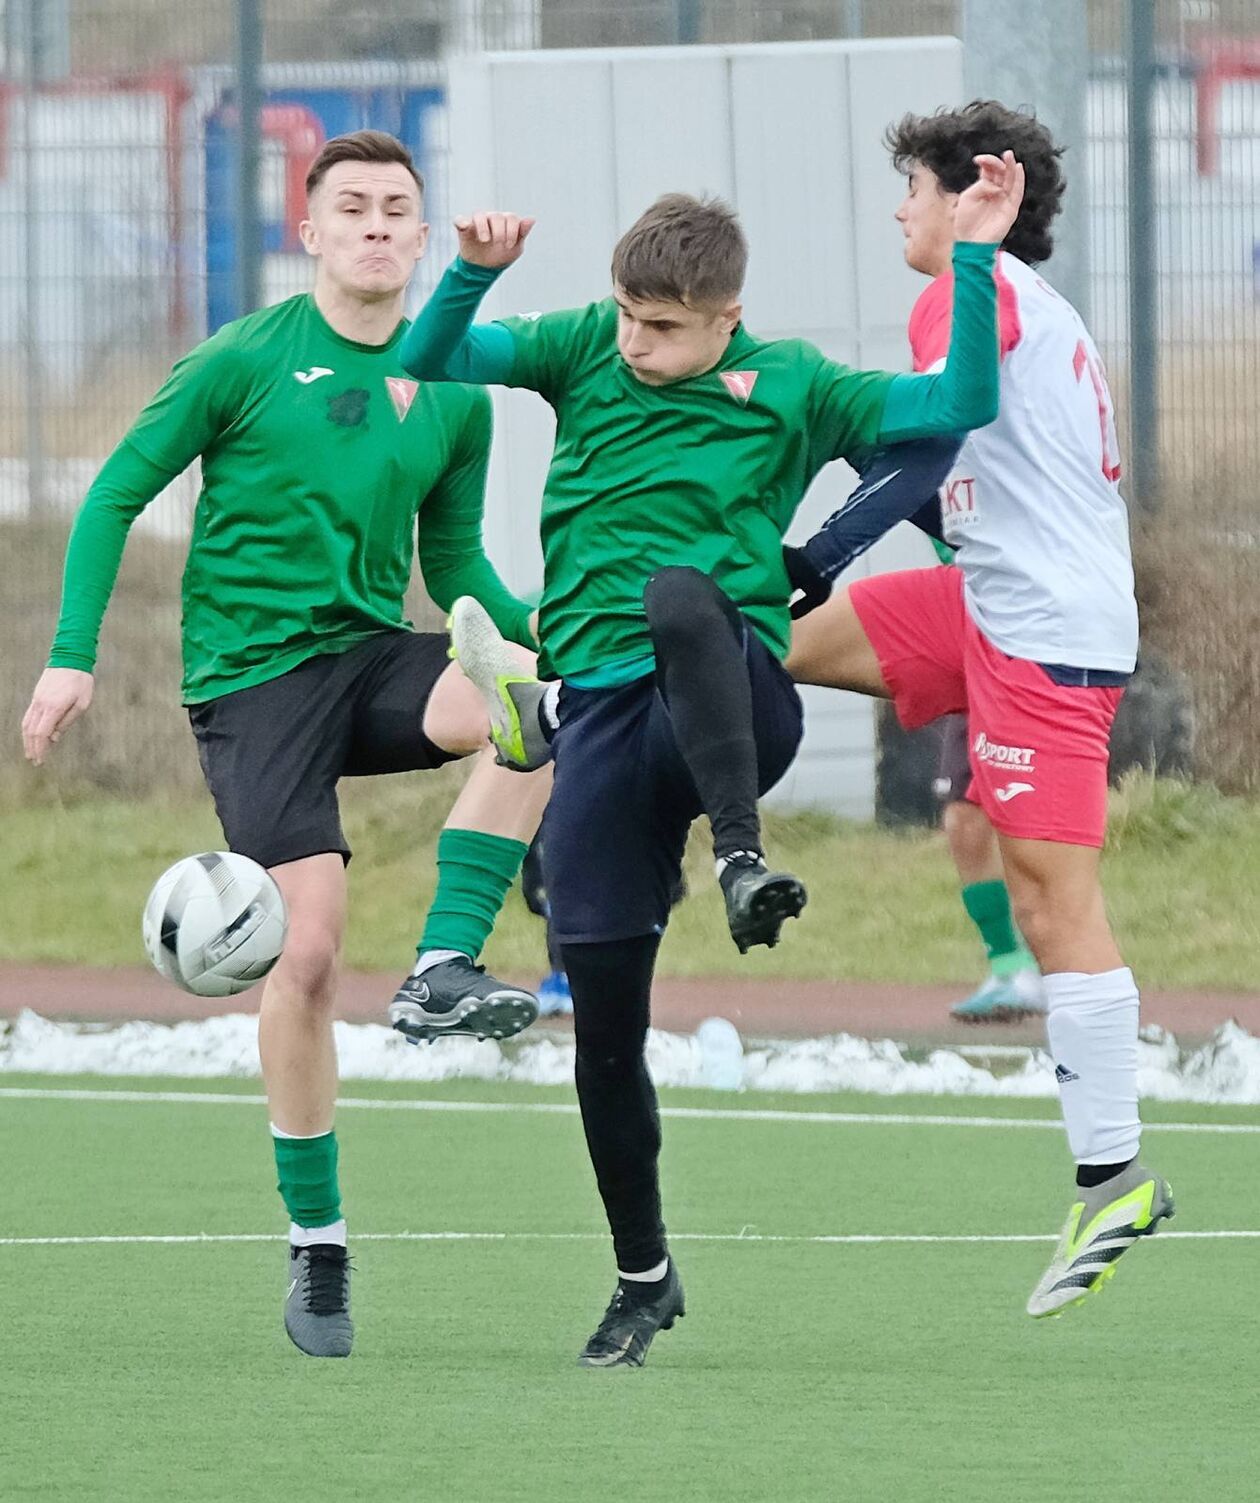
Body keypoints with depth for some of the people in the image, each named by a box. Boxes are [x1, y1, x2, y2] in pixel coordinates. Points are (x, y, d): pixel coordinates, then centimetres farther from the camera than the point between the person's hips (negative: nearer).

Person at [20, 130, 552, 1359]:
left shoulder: (453, 394, 7)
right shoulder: (244, 361, -5)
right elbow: (117, 494, 0)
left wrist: (531, 627, -4)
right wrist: (72, 654, -9)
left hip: (372, 656, 4)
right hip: (250, 676, -4)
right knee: (305, 948, -13)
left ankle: (441, 971, -24)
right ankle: (315, 1247, 0)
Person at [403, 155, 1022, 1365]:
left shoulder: (789, 387, 7)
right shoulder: (585, 352, 12)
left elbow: (960, 404, 0)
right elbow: (431, 359, 6)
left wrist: (976, 258, -7)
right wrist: (476, 271, -11)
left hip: (731, 704, -3)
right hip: (601, 709, 3)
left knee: (680, 595, -39)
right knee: (601, 1009, 0)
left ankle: (741, 860, -42)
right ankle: (641, 1275, 15)